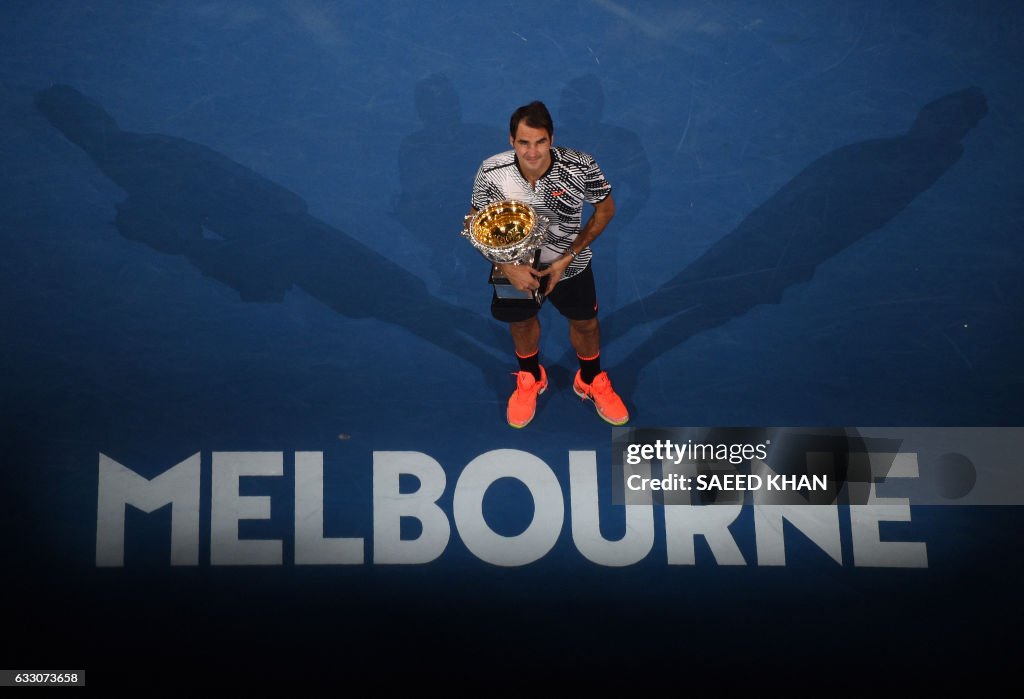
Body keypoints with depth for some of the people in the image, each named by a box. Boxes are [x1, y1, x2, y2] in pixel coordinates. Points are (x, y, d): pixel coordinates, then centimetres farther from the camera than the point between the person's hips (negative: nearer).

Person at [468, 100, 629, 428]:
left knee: (585, 324, 21)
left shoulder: (581, 167, -32)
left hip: (569, 264, 0)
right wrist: (508, 267, -27)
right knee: (521, 322, 25)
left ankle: (591, 382, 53)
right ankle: (530, 379, 57)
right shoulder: (491, 173, -30)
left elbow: (605, 208, -13)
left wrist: (567, 258, -20)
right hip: (516, 265, 0)